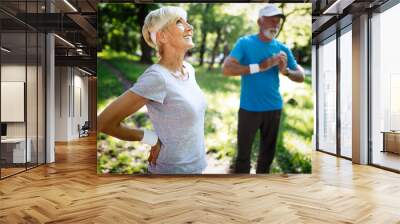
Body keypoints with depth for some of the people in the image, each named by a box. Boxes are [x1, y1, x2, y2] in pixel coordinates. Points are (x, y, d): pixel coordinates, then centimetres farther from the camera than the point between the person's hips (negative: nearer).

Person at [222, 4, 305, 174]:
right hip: (249, 108, -4)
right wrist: (260, 67, -23)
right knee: (243, 154, 5)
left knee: (268, 154, 16)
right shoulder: (245, 43, -7)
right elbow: (226, 69, -19)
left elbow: (301, 76, 6)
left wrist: (286, 71, -16)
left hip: (274, 109, 4)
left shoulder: (282, 48, 4)